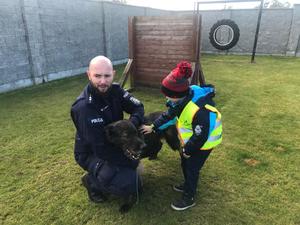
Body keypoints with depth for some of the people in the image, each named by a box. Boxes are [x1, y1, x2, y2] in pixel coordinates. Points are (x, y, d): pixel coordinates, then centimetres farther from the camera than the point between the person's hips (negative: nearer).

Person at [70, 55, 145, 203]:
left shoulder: (115, 90, -13)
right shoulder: (83, 107, -33)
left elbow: (138, 107, -6)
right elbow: (100, 148, -30)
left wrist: (132, 124, -30)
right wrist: (129, 162, -22)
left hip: (113, 144, 7)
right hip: (91, 153, -7)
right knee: (127, 185, -23)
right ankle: (92, 181, 6)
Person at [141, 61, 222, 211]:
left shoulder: (200, 111, -41)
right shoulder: (183, 98, -13)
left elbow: (200, 136, -30)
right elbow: (170, 114, 2)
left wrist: (188, 150, -15)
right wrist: (153, 127, 4)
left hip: (204, 142, -8)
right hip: (191, 139, 9)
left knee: (192, 168, 3)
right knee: (185, 163, 22)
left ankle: (188, 198, 25)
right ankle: (188, 186, 47)